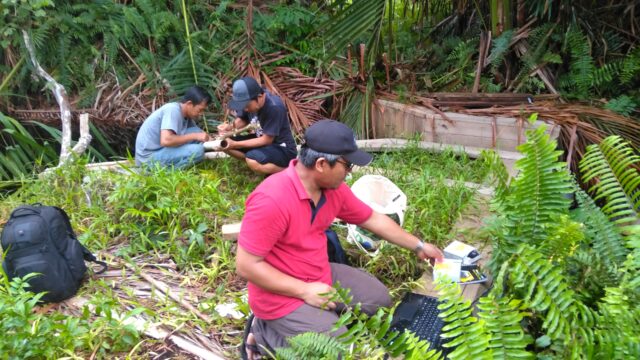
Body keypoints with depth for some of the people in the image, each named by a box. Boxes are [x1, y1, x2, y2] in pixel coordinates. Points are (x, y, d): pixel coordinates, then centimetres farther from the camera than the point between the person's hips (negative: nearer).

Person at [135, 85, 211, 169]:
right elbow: (165, 141, -32)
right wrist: (194, 136, -23)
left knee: (196, 132, 1)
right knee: (198, 150, -23)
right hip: (149, 157, -9)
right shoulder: (173, 110, -20)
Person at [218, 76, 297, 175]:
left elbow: (266, 140, -24)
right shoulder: (249, 100, -9)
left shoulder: (274, 108, -30)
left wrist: (235, 144, -26)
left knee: (252, 161, -35)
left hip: (283, 149, -8)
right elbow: (242, 120, 8)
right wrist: (230, 127, -15)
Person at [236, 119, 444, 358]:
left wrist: (418, 246, 15)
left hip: (322, 276, 8)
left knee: (379, 298, 11)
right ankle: (267, 334, 4)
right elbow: (246, 265, -26)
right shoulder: (271, 200, -30)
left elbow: (373, 219, 10)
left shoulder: (333, 187, -5)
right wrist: (305, 290, -24)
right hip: (283, 295, -8)